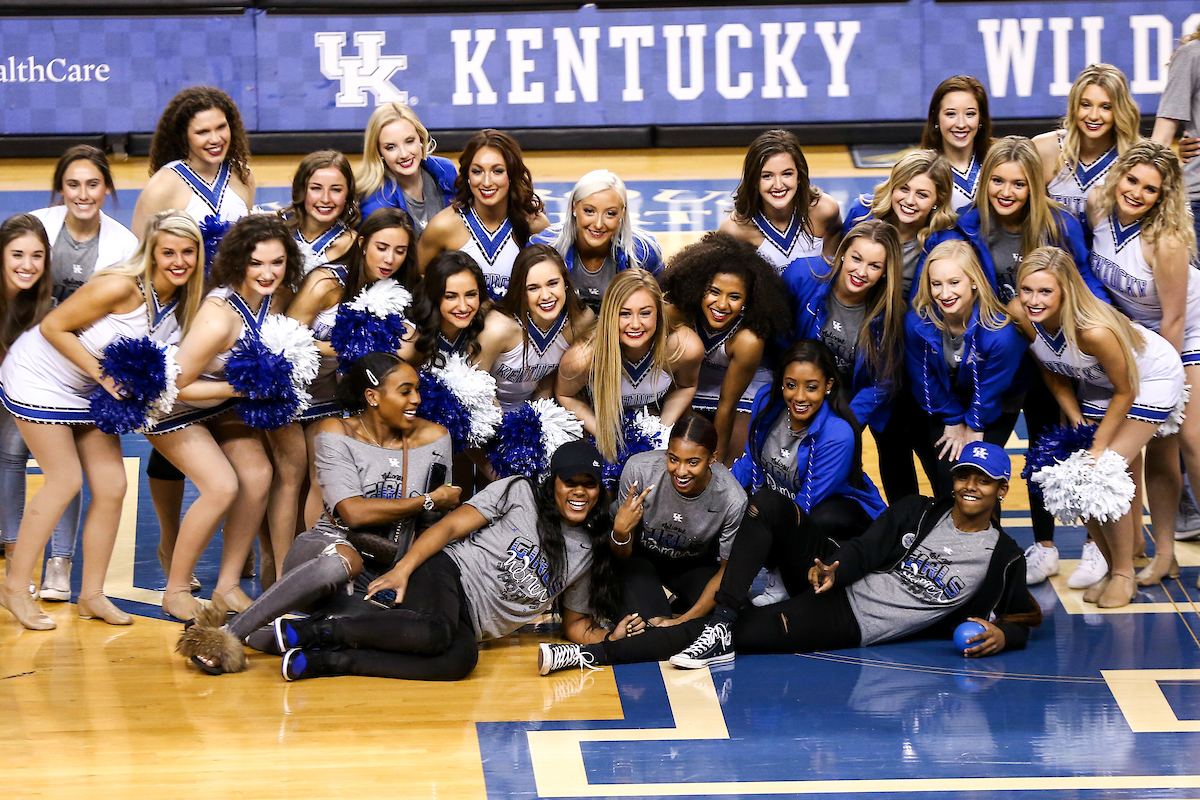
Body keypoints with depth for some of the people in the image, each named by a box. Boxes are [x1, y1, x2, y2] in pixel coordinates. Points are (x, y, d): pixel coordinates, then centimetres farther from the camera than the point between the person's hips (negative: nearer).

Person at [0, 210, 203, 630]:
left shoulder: (182, 300, -8)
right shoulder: (120, 287, -30)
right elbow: (53, 327, -23)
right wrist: (101, 374, -25)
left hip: (91, 390, 7)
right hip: (39, 375, -7)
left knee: (112, 488, 0)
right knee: (65, 480, -8)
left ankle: (92, 594, 12)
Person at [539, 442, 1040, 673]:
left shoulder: (1003, 558, 1)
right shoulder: (917, 512, 7)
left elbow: (1023, 618, 9)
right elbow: (865, 550, 2)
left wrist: (1003, 636, -15)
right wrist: (834, 569, -20)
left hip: (850, 630, -4)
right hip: (841, 590, 4)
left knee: (746, 633, -20)